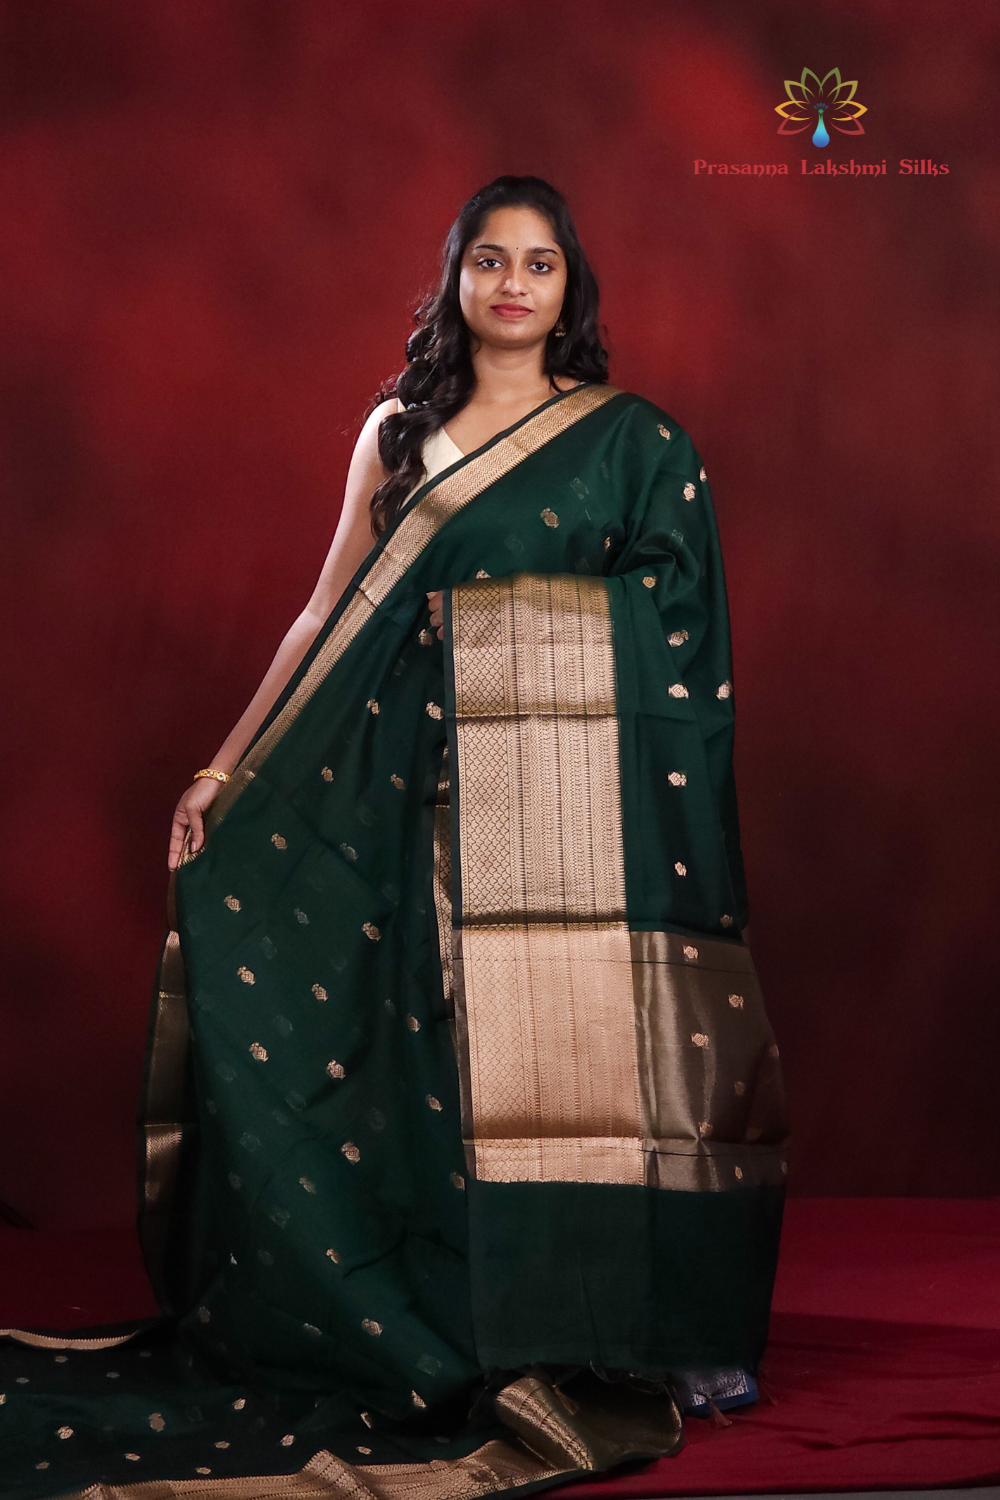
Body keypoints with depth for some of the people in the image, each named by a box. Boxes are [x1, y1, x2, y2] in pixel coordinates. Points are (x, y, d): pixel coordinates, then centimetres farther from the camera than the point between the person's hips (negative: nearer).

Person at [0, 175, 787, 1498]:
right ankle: (462, 1340, 13)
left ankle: (599, 1341, 7)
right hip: (437, 788, 2)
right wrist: (231, 767, 6)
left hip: (582, 794, -2)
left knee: (580, 1046, -4)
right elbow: (335, 614, 10)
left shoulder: (631, 439, 7)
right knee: (447, 1055, 1)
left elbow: (677, 616, 3)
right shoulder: (399, 431, 12)